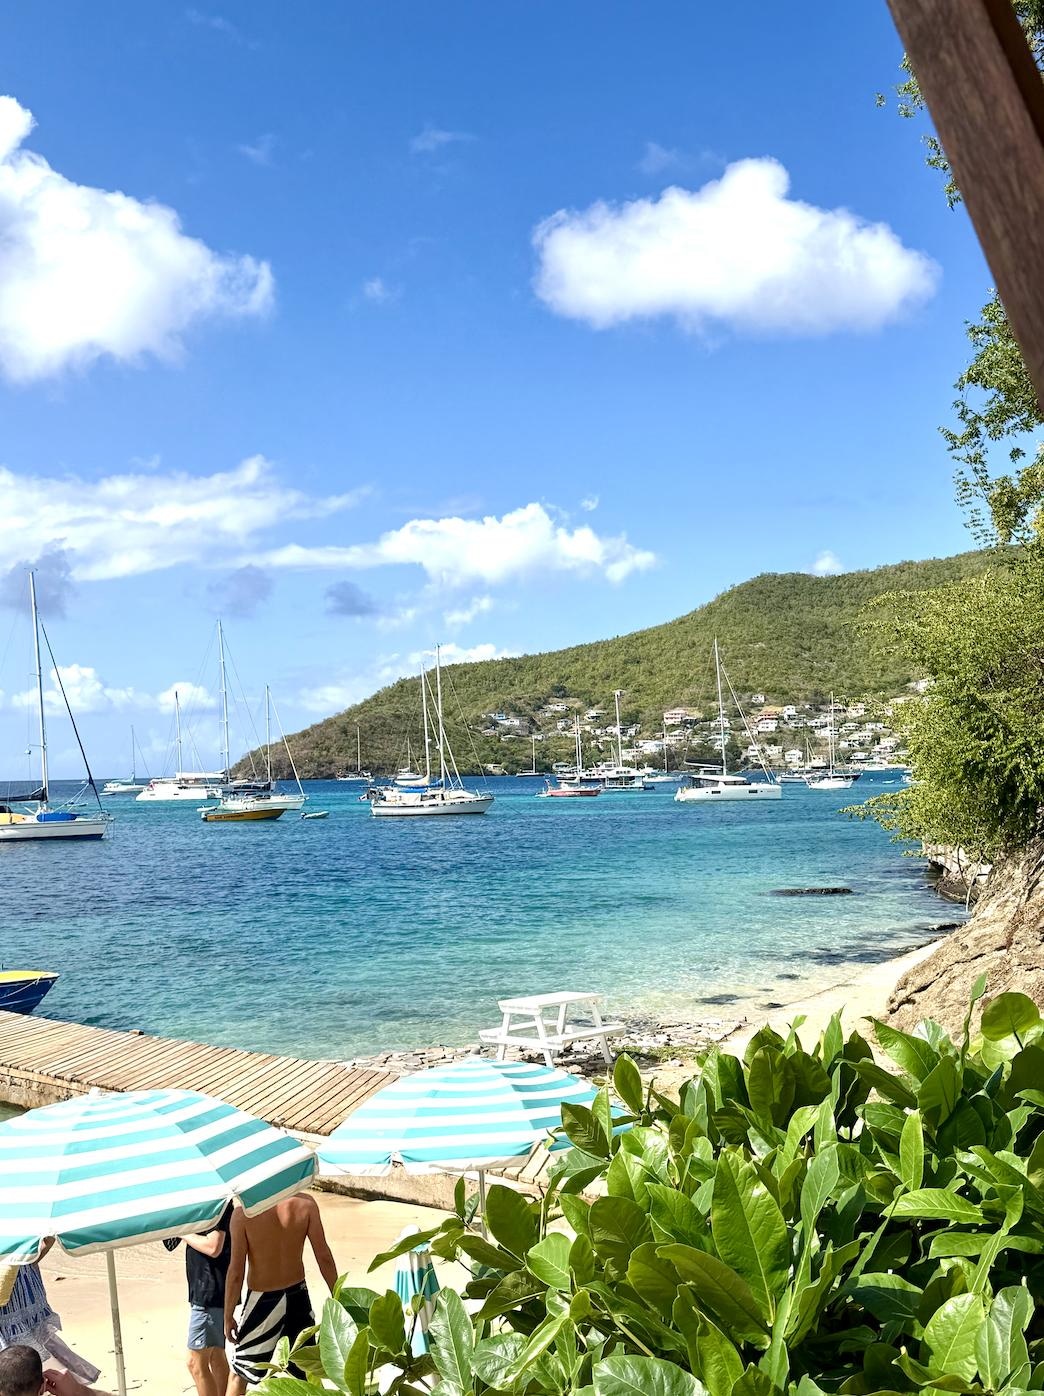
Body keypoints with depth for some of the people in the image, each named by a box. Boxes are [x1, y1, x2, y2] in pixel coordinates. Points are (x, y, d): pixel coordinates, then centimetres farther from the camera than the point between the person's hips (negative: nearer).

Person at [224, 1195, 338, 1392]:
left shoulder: (243, 1213, -20)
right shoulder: (305, 1204, -14)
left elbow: (236, 1272, -15)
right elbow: (324, 1257, -8)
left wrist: (228, 1317, -3)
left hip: (262, 1300, -2)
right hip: (297, 1295, 2)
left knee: (238, 1374, 18)